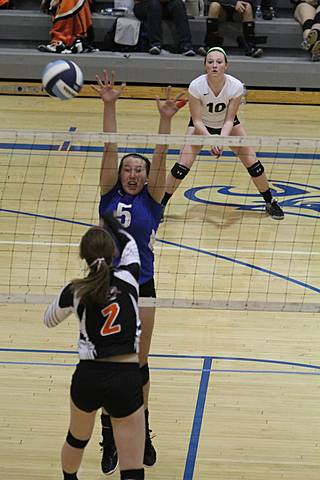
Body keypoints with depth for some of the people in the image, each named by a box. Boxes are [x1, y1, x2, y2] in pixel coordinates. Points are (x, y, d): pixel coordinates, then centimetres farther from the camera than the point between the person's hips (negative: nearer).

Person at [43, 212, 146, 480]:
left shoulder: (75, 292, -7)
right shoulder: (128, 280, -4)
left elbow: (49, 320, 15)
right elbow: (130, 247, 20)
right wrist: (115, 227, 38)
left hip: (88, 378, 2)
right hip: (126, 379, -2)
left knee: (77, 438, 32)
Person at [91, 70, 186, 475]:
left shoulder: (151, 199, 0)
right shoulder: (110, 195, 1)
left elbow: (159, 157, -12)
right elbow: (110, 149, -8)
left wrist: (166, 120, -25)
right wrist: (109, 106, -16)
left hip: (141, 288, 0)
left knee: (138, 364, 11)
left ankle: (142, 435, 25)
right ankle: (109, 438, 17)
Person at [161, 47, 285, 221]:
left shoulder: (236, 86, -29)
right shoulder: (196, 86, -32)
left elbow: (229, 120, -22)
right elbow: (197, 121, -25)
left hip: (227, 125, 1)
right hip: (201, 126, -1)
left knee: (253, 163, -5)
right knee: (182, 166, -15)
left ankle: (270, 202, 16)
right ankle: (161, 205, 1)